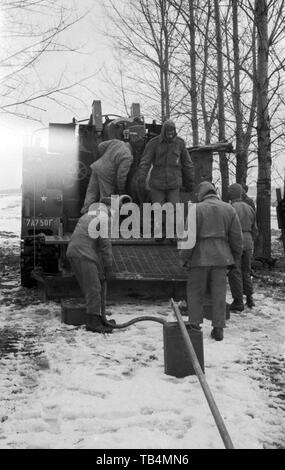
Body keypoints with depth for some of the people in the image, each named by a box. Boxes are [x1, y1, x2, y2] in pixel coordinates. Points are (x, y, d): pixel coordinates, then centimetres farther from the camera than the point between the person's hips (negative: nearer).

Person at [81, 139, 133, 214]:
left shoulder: (116, 142, 0)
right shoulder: (128, 157, -17)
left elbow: (101, 146, 6)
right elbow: (121, 175, -19)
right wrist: (121, 191, -5)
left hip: (97, 167, 7)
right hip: (107, 175, -7)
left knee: (91, 193, 16)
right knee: (106, 198, 9)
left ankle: (85, 213, 22)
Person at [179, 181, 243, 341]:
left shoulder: (196, 209, -5)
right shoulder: (229, 209, 7)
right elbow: (237, 236, 7)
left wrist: (184, 258, -1)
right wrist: (235, 257, 17)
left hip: (200, 256, -3)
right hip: (221, 257, 3)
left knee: (195, 292, 8)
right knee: (219, 293, 8)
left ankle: (195, 325, 11)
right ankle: (218, 329, 10)